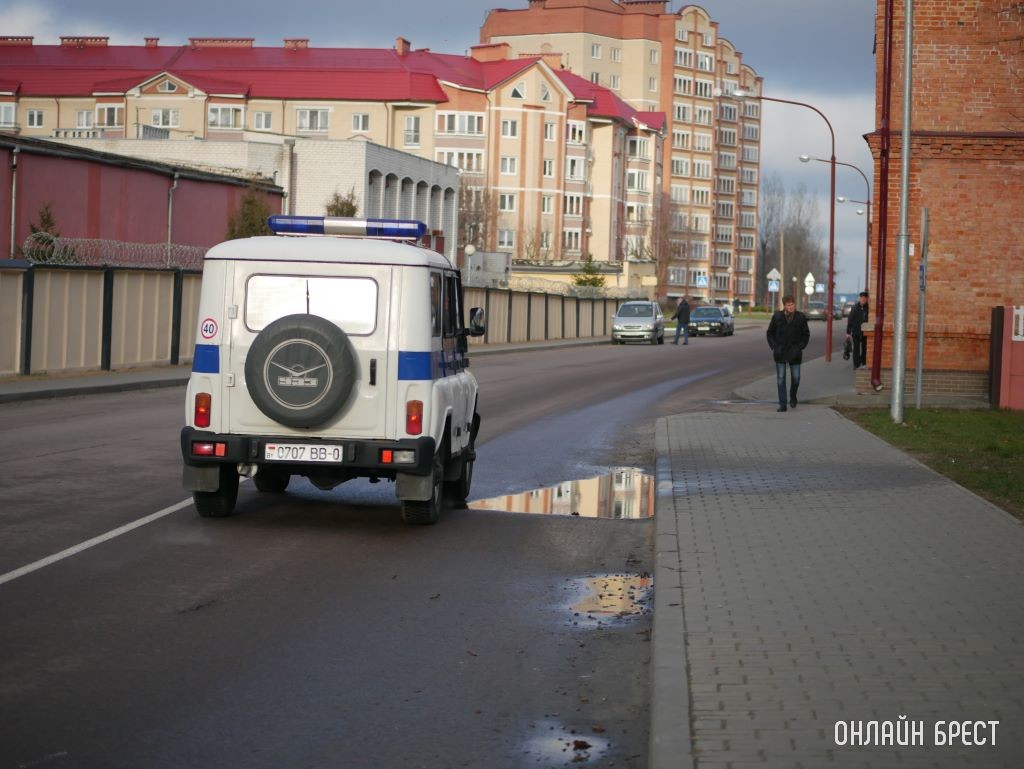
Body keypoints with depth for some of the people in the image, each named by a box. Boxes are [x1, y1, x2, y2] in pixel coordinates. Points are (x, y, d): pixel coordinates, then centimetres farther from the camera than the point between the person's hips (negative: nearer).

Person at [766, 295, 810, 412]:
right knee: (780, 378, -4)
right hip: (780, 353, 0)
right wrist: (773, 347, 1)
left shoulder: (801, 317, -1)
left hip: (794, 353, 0)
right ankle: (782, 404, -2)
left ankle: (793, 397, 34)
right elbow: (770, 333, 10)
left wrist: (800, 347, -1)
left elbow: (806, 334, 9)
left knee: (796, 378, 6)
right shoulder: (777, 317, 0)